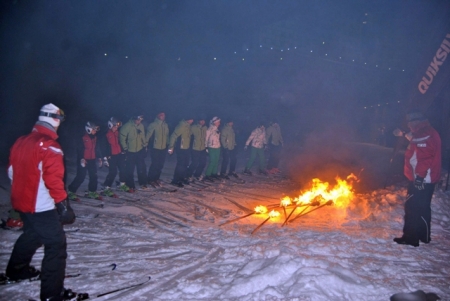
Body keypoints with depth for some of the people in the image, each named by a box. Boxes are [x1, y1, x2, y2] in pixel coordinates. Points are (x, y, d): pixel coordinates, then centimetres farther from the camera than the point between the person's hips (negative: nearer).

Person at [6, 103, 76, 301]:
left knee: (32, 235, 30)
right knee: (56, 244, -3)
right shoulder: (49, 146, -20)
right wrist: (63, 204, -18)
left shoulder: (20, 142, 6)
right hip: (42, 207, -9)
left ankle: (16, 270, 48)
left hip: (22, 202, 9)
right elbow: (53, 179, -24)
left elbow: (12, 172, 15)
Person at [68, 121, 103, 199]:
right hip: (84, 160, -7)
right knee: (81, 177, -7)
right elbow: (79, 149, -14)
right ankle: (71, 192, 5)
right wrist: (81, 159, -20)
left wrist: (99, 158, 12)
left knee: (94, 176, 6)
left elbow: (97, 149, 16)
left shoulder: (94, 138, 9)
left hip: (92, 160, 7)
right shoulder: (83, 138, -13)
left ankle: (92, 192, 18)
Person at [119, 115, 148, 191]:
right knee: (130, 170, 2)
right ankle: (130, 186, 13)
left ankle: (142, 183, 25)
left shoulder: (141, 126, 1)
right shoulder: (127, 126, -16)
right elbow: (122, 137, -14)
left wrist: (145, 144, 8)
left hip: (140, 150, 5)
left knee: (142, 168, 10)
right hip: (130, 152, -5)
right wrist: (125, 148, -13)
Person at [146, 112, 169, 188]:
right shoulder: (153, 125, -8)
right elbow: (148, 134, -9)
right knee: (155, 164, -5)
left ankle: (156, 178, 24)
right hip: (155, 148, -6)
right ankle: (150, 179, 9)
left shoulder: (166, 125, 9)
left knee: (160, 164, 9)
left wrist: (168, 144, 13)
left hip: (163, 148, 6)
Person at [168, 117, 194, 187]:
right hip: (181, 149, -8)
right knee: (180, 164, -5)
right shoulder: (181, 126, -18)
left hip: (186, 148, 9)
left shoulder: (188, 126, 8)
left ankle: (183, 178, 29)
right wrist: (171, 147, -22)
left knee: (185, 164, 16)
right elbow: (173, 136, -20)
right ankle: (175, 181, 5)